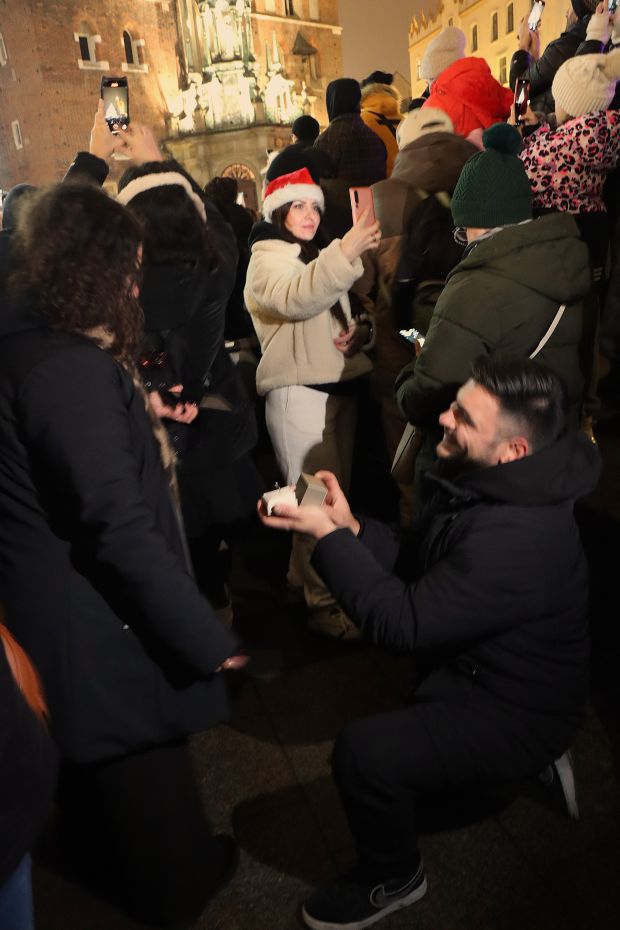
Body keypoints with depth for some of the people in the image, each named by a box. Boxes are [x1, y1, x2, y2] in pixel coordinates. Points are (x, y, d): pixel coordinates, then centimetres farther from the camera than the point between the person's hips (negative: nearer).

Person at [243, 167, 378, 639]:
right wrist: (346, 251, -44)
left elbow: (337, 316, 26)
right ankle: (326, 604, 3)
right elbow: (296, 300, -30)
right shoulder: (267, 261, -6)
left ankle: (303, 574, 30)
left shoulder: (320, 258, 22)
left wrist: (359, 331, 1)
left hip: (339, 387, 8)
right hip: (299, 393, -8)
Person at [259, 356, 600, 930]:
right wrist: (351, 528, -14)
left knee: (363, 752, -23)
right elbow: (419, 569, 2)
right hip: (474, 660, 9)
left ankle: (393, 879, 9)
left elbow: (403, 623, -32)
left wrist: (327, 536, -26)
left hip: (516, 713, -9)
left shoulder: (518, 538, -35)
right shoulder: (484, 483, -6)